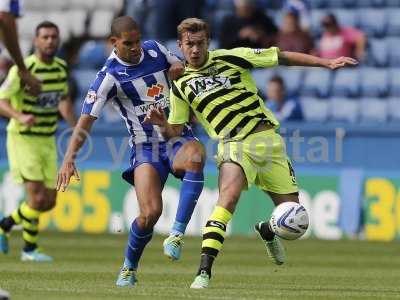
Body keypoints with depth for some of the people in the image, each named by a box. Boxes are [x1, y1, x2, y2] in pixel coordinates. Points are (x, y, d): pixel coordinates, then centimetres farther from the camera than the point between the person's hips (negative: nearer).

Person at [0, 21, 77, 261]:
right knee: (37, 197, -14)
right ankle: (30, 249, 3)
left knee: (49, 202, 6)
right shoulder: (23, 69, -17)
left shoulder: (61, 67, 5)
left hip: (47, 140, 7)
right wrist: (20, 117, -37)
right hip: (23, 139, -7)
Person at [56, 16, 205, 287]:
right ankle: (129, 269, 9)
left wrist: (180, 70, -1)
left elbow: (182, 68, 24)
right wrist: (69, 158, -26)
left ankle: (177, 234, -30)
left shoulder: (155, 49, 3)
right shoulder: (109, 76, -10)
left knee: (194, 159, -35)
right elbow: (86, 119, -15)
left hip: (179, 137, 3)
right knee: (150, 212, -19)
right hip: (146, 148, -3)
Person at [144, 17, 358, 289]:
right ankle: (204, 272, -35)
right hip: (234, 146, -1)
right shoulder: (180, 85, 7)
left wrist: (327, 62, 0)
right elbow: (175, 131, 13)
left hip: (268, 138, 1)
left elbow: (283, 57, 5)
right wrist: (162, 123, -11)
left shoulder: (231, 58, 2)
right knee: (228, 197, -32)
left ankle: (266, 230, 36)